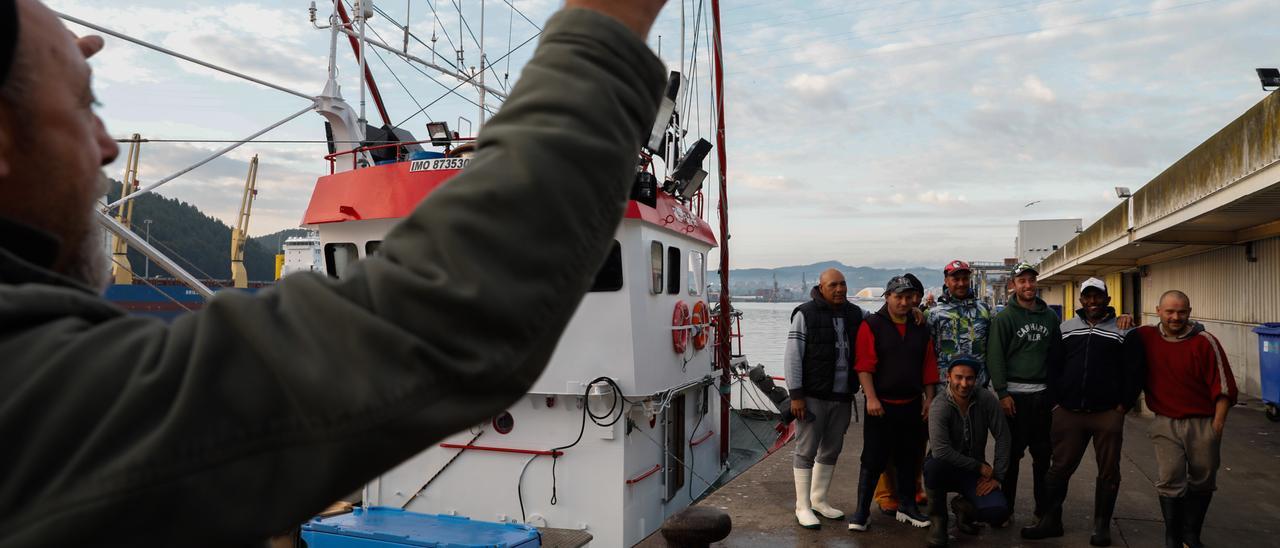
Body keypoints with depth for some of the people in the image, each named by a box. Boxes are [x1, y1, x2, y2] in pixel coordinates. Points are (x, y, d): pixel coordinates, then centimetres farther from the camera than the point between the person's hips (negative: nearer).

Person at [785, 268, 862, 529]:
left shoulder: (856, 314, 9)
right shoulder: (806, 314, -8)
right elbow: (792, 356, -10)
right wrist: (796, 394, -14)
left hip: (842, 397, 6)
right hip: (812, 396, -6)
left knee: (831, 450, 15)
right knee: (806, 451, 0)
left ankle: (818, 500, 30)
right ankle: (803, 507, 10)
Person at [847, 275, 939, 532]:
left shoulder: (920, 328, 9)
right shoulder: (872, 325, -6)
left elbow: (928, 366, 12)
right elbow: (864, 365, -12)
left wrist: (929, 398, 8)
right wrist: (871, 398, -18)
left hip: (912, 405, 5)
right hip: (881, 405, -5)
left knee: (909, 458, 13)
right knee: (873, 460, 0)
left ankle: (907, 506, 28)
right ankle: (862, 511, 8)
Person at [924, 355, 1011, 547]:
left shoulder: (987, 399, -13)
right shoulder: (939, 406, -23)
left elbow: (1003, 438, -6)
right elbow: (940, 451, -31)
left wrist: (997, 476, -8)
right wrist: (981, 467, -23)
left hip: (975, 471, 3)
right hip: (947, 469, -2)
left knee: (999, 512, -23)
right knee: (934, 465, -38)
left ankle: (963, 506, 15)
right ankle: (937, 516, -7)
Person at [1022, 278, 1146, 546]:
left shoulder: (1123, 331, 2)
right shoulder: (1065, 329, 10)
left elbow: (1135, 370, 1)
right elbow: (1052, 367, 11)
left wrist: (1124, 404, -4)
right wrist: (1055, 401, 3)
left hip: (1108, 414, -2)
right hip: (1068, 413, 2)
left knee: (1108, 472, 6)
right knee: (1060, 468, 6)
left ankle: (1102, 526, 21)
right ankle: (1051, 520, 16)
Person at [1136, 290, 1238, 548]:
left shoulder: (1205, 342, -8)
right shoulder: (1146, 337, -1)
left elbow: (1223, 385, -6)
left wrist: (1218, 424, -9)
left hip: (1204, 423, 0)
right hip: (1166, 423, 0)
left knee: (1202, 482, 12)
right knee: (1170, 481, -3)